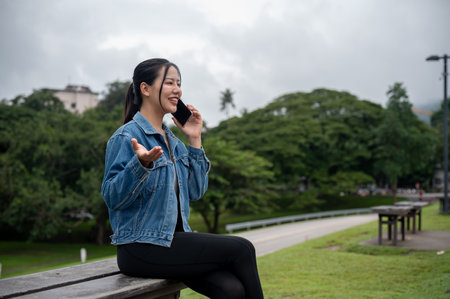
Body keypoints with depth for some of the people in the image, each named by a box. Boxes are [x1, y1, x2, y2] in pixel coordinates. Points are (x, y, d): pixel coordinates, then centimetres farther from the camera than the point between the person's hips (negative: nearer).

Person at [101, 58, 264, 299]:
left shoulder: (172, 141, 15)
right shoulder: (126, 137, -8)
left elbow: (195, 193, 11)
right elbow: (112, 197, -15)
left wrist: (195, 140, 8)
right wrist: (141, 164, -31)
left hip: (173, 240, 7)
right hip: (141, 247, -7)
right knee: (241, 249, -15)